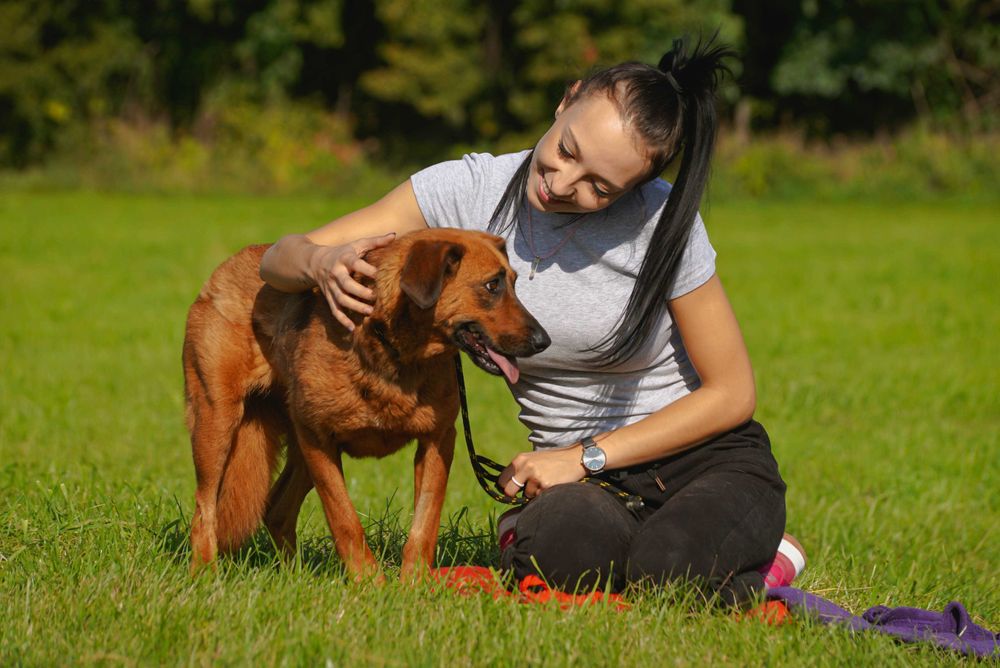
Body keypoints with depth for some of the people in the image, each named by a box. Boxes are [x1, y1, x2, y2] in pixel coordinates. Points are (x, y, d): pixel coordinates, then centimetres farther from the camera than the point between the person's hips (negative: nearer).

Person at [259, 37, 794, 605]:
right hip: (584, 479, 2)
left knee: (664, 565, -35)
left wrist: (586, 456, -16)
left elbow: (732, 393, -9)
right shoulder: (471, 191, -10)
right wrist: (323, 261, -30)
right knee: (558, 547, -35)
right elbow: (279, 260, -5)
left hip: (708, 456, -1)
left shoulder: (661, 220, -17)